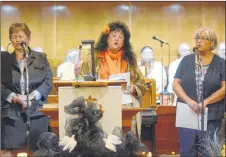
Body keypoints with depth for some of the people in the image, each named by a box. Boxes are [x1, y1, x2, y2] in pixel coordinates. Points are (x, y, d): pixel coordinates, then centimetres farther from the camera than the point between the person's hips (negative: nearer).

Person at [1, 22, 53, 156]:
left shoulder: (41, 58, 12)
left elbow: (48, 82, 3)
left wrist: (31, 97, -11)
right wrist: (14, 97, -14)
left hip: (35, 110, 0)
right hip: (11, 111, 1)